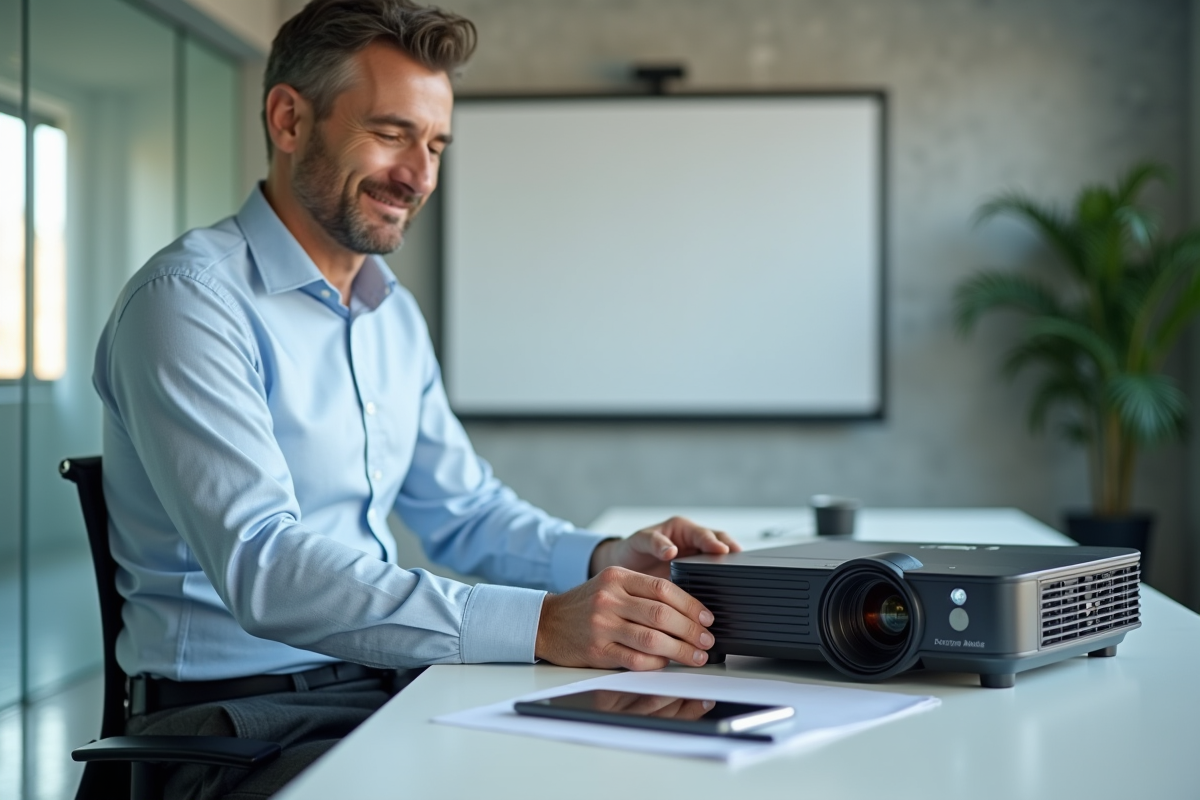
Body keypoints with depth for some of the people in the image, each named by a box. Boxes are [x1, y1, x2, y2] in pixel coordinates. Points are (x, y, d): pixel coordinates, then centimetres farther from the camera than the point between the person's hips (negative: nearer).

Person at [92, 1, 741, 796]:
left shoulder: (395, 314, 13)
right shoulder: (191, 300, -15)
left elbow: (464, 509, 20)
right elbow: (263, 570, -25)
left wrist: (600, 558, -1)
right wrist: (541, 624, -33)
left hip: (386, 682, 8)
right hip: (241, 708, -7)